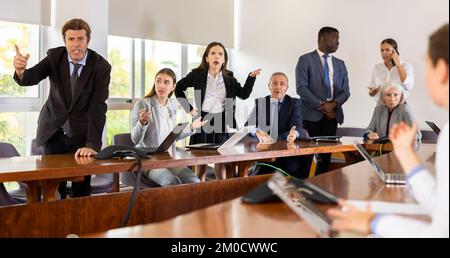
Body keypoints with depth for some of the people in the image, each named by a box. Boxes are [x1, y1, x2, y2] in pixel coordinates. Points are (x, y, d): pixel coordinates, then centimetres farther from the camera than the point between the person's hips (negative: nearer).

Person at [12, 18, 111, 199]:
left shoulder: (101, 67, -13)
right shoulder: (55, 56, -7)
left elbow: (98, 107, -20)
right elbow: (31, 78, -18)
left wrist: (93, 144, -29)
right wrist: (20, 71, -42)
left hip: (82, 133, -1)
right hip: (53, 131, 1)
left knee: (82, 189, -2)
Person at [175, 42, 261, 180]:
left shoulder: (229, 77, 7)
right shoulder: (197, 74, -1)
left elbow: (244, 94, 5)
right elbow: (178, 88, 7)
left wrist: (251, 77, -8)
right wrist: (188, 108, 0)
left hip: (222, 121, 2)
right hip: (203, 120, -2)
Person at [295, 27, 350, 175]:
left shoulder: (340, 64, 17)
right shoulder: (306, 60, 1)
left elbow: (345, 91, 11)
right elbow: (302, 88, -8)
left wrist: (333, 104, -9)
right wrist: (321, 105, -13)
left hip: (332, 114, 5)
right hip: (311, 114, -5)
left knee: (326, 154, 4)